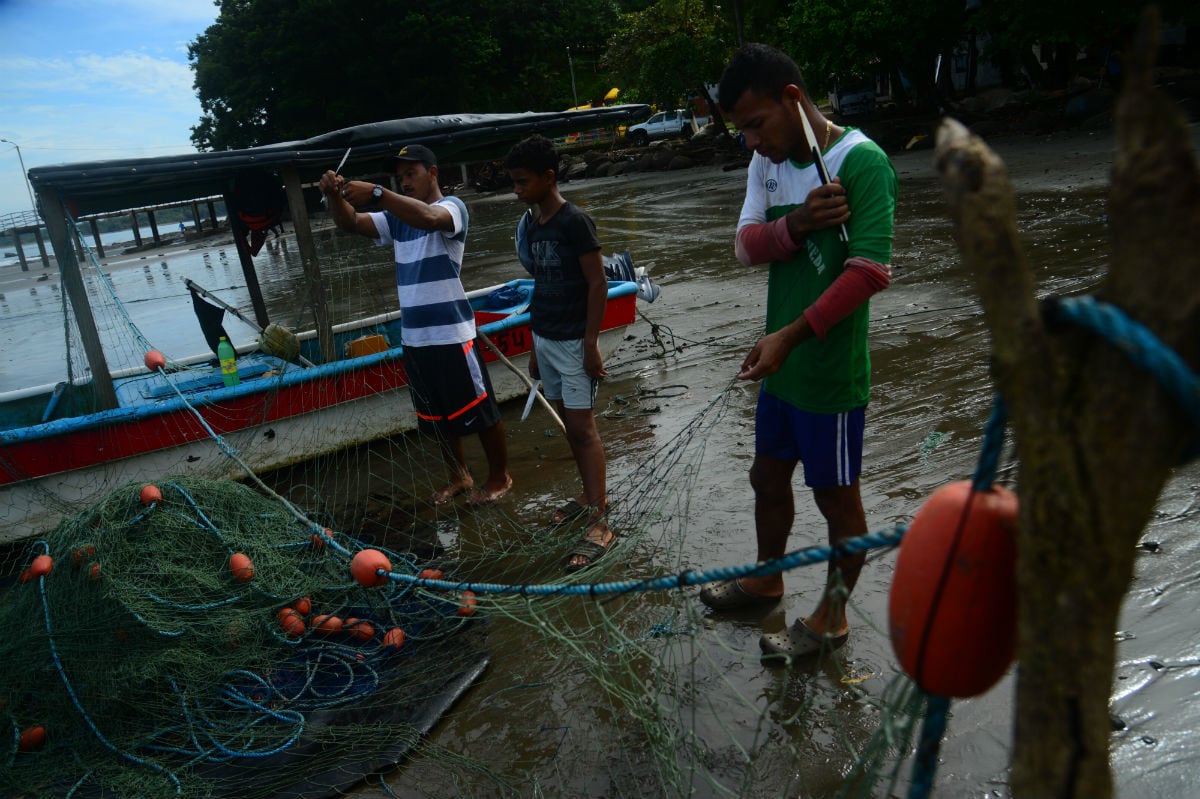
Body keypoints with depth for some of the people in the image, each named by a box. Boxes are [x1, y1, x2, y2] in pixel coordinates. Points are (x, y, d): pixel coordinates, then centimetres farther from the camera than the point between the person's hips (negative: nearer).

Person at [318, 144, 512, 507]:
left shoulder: (452, 206, -7)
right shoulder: (396, 217, 13)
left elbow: (428, 218, -31)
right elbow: (350, 223, 1)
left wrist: (376, 193, -41)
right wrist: (334, 196, -20)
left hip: (452, 334, -7)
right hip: (414, 338, 7)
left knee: (479, 409, 5)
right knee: (438, 415, 18)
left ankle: (500, 477, 23)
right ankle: (459, 476, 35)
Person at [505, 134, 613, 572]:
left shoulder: (575, 221, -13)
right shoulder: (529, 224, 9)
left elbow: (598, 284, -13)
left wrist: (591, 343, -16)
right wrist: (534, 345, 16)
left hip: (573, 341, -7)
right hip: (545, 339, 7)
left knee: (582, 425, -7)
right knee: (568, 422, 13)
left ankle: (598, 525, -3)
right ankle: (592, 495, 28)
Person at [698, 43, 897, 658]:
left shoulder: (862, 160, -17)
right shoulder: (767, 164, 6)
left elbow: (870, 271, -24)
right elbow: (746, 247, -3)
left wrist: (789, 336, -29)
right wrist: (797, 224, -22)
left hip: (831, 371, -7)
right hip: (781, 364, 8)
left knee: (836, 496, 10)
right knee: (768, 476, 21)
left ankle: (831, 617, 30)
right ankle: (767, 579, 45)